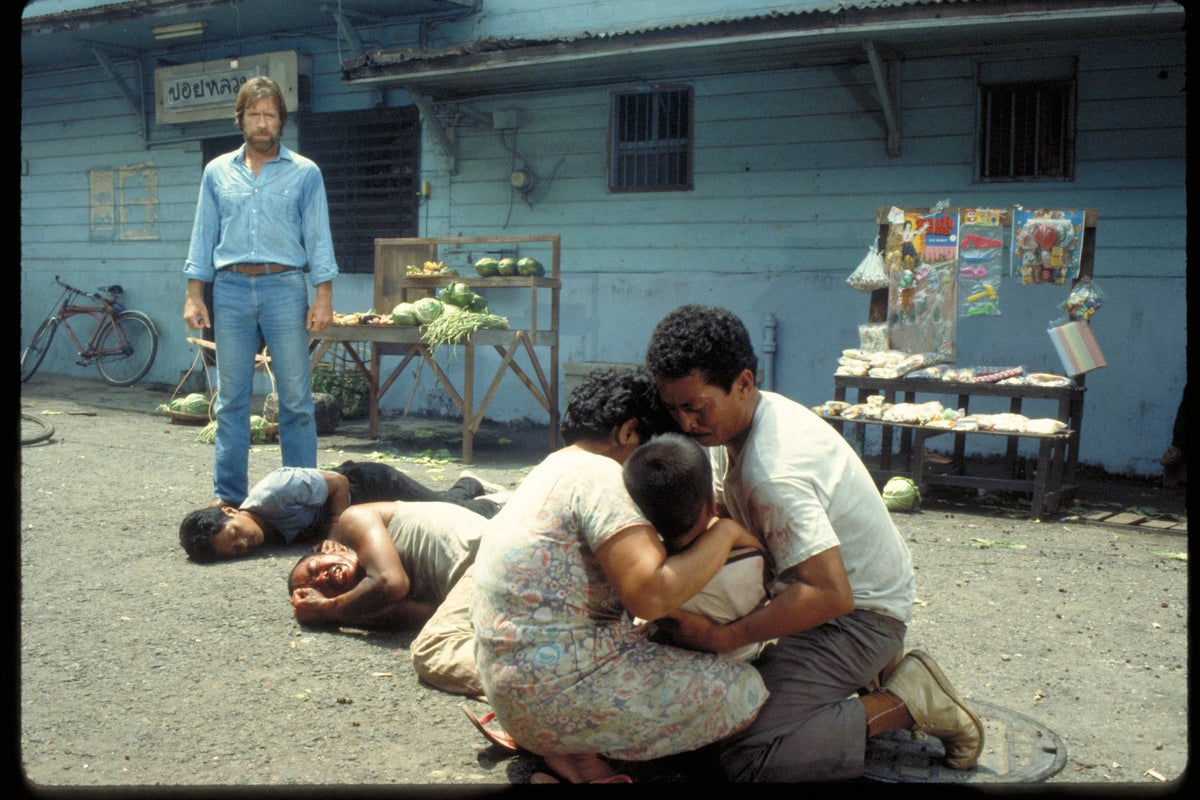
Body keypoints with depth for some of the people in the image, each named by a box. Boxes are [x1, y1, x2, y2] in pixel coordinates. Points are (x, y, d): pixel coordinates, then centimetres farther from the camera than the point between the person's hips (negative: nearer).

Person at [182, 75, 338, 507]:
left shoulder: (305, 173, 7)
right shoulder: (217, 172, 13)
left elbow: (318, 238, 3)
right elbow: (203, 236, 13)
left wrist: (324, 297, -5)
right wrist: (194, 295, 5)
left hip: (284, 287, -2)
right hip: (230, 289, 2)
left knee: (296, 398, -2)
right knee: (230, 398, 5)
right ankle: (227, 494, 13)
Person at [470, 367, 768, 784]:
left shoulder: (554, 468, 17)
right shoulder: (599, 475, -14)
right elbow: (653, 594, -24)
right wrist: (726, 532, -11)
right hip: (555, 694, -10)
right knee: (744, 687, -5)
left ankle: (566, 744, 5)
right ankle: (576, 749, -4)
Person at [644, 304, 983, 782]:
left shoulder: (773, 473, -31)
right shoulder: (734, 420, 0)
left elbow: (830, 594, -36)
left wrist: (721, 637, -31)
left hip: (858, 613, -10)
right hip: (841, 592, 10)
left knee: (744, 755, -19)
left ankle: (909, 701, -6)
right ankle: (867, 671, 15)